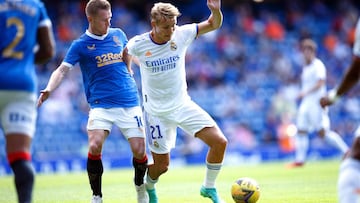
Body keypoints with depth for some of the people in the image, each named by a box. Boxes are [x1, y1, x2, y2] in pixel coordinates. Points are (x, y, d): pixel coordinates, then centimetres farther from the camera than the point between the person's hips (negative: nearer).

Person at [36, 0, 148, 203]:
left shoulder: (118, 34, 10)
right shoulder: (80, 45, 0)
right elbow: (63, 70, -9)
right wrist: (48, 90, -25)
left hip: (129, 102, 3)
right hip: (101, 104, -3)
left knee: (139, 151, -5)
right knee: (95, 146, -23)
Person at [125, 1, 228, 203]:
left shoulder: (181, 34, -9)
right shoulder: (137, 44, -15)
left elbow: (214, 24, -4)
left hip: (183, 105, 3)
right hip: (158, 112, -3)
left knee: (220, 142, -11)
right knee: (162, 165, 2)